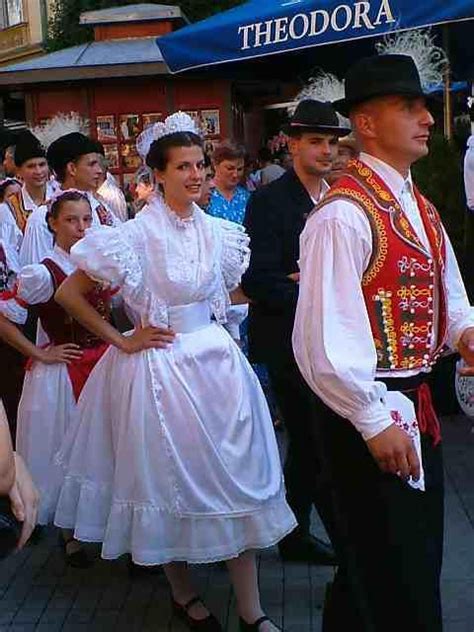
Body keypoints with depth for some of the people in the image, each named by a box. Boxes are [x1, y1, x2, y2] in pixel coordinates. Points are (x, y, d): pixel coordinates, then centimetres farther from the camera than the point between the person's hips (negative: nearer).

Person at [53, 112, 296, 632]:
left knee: (234, 478, 7)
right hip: (161, 368, -5)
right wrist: (121, 340, -9)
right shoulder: (138, 234, -13)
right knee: (170, 480, 8)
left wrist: (214, 330, 8)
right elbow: (68, 294, -10)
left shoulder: (216, 231, 4)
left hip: (216, 361, 5)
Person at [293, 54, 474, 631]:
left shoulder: (421, 210, 10)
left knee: (419, 559, 21)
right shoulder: (343, 213, -19)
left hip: (415, 409, 9)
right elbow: (325, 336, -23)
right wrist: (374, 424, -18)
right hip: (367, 415, -9)